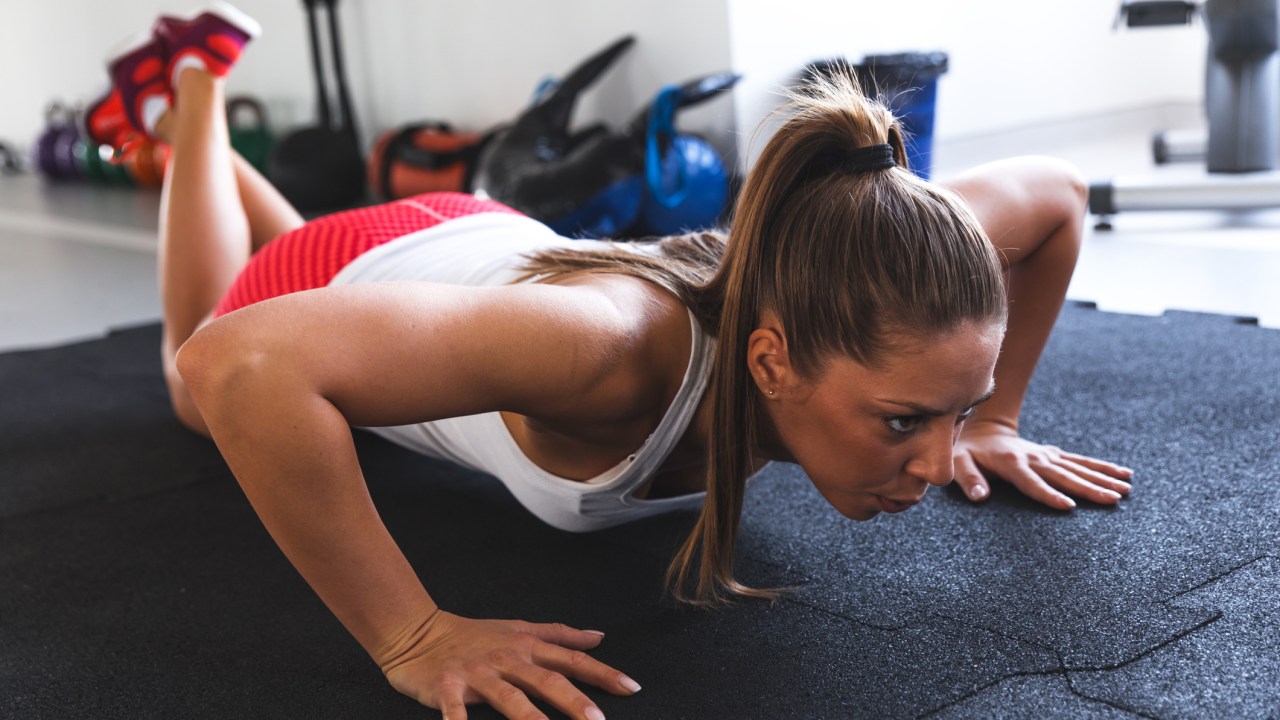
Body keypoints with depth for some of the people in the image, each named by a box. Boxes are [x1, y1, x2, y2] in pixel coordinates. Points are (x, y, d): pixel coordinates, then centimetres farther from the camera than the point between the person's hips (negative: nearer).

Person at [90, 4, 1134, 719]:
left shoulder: (845, 310, -35)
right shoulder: (617, 345, -51)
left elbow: (1051, 192, -16)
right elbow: (236, 366, -57)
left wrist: (993, 420, -14)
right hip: (363, 277, -4)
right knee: (190, 388, 34)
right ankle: (194, 90, 42)